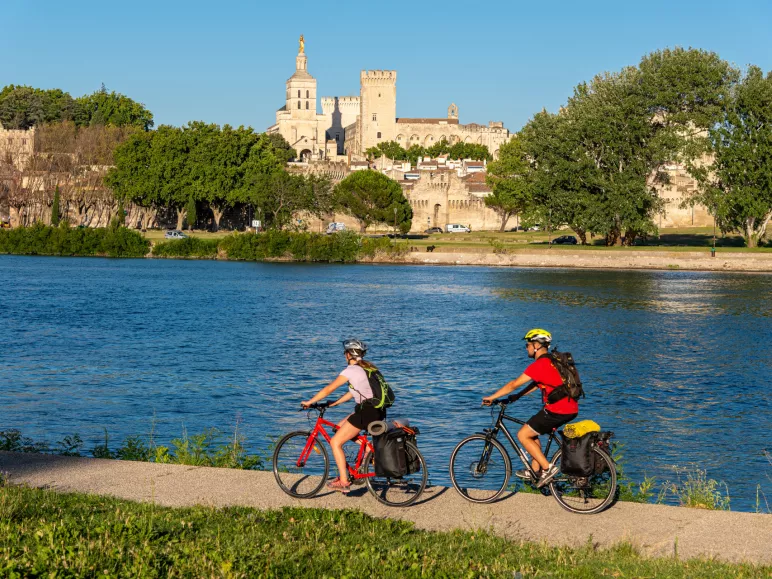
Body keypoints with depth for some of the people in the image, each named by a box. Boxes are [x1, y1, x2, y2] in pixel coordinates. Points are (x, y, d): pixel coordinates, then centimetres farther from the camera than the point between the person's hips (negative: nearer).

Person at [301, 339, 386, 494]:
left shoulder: (351, 370, -8)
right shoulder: (368, 367, 16)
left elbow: (328, 389, -4)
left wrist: (309, 402, 6)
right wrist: (334, 403, 22)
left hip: (366, 412, -9)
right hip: (378, 411, 9)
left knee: (335, 442, 1)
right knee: (340, 426, 25)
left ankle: (343, 482, 1)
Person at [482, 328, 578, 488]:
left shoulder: (539, 365, -13)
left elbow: (514, 384, -9)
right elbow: (536, 384, 26)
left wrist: (491, 397, -1)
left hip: (557, 411, -10)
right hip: (570, 409, 10)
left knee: (523, 435, 0)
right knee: (532, 431, 24)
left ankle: (548, 468, -2)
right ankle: (535, 470, 28)